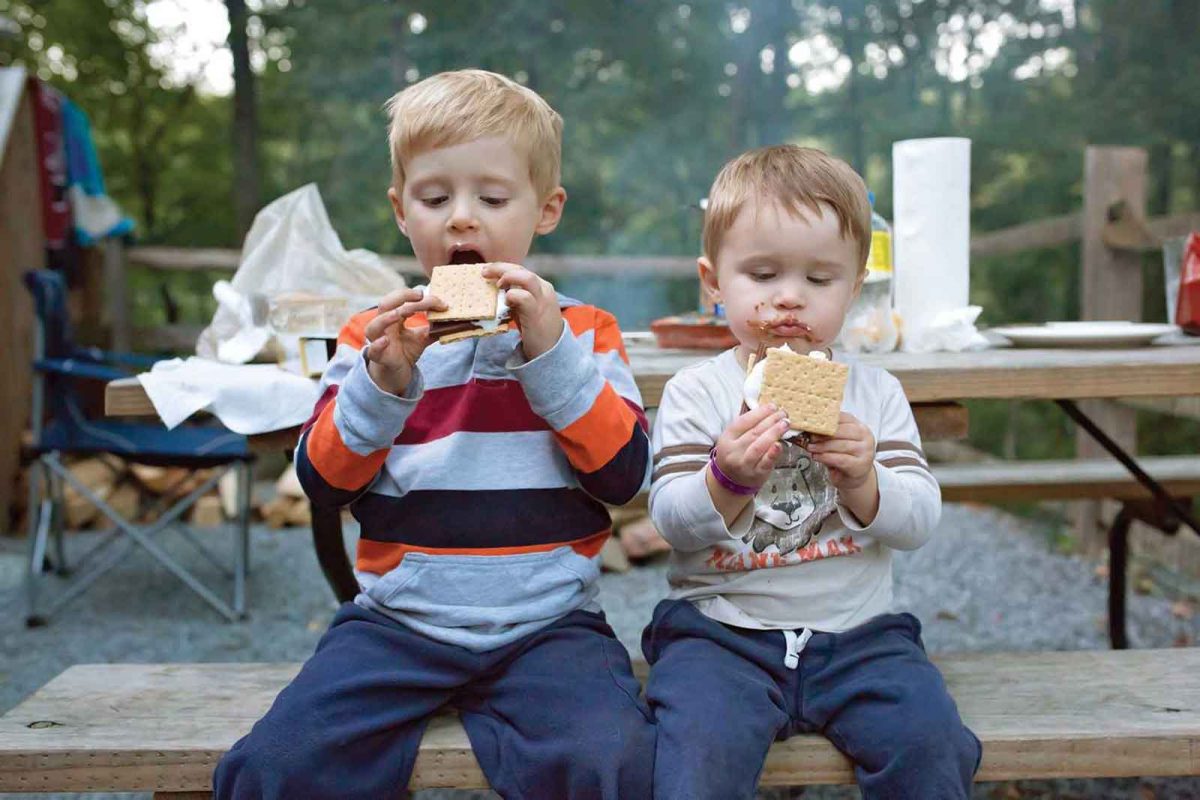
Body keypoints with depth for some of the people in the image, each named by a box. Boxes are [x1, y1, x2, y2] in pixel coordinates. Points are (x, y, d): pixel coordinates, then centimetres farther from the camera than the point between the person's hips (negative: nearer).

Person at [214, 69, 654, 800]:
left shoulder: (583, 331, 7)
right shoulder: (375, 335, 9)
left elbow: (625, 474, -4)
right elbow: (322, 482, 3)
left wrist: (552, 353, -13)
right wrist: (382, 381, -13)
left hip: (548, 625, -1)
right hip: (397, 623, 1)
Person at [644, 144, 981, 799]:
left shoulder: (876, 392, 8)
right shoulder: (695, 392, 1)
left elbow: (920, 519, 1)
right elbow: (670, 519, -7)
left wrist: (863, 483, -19)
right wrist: (727, 480, -27)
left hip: (857, 632, 2)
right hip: (719, 631, -2)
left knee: (930, 739, -21)